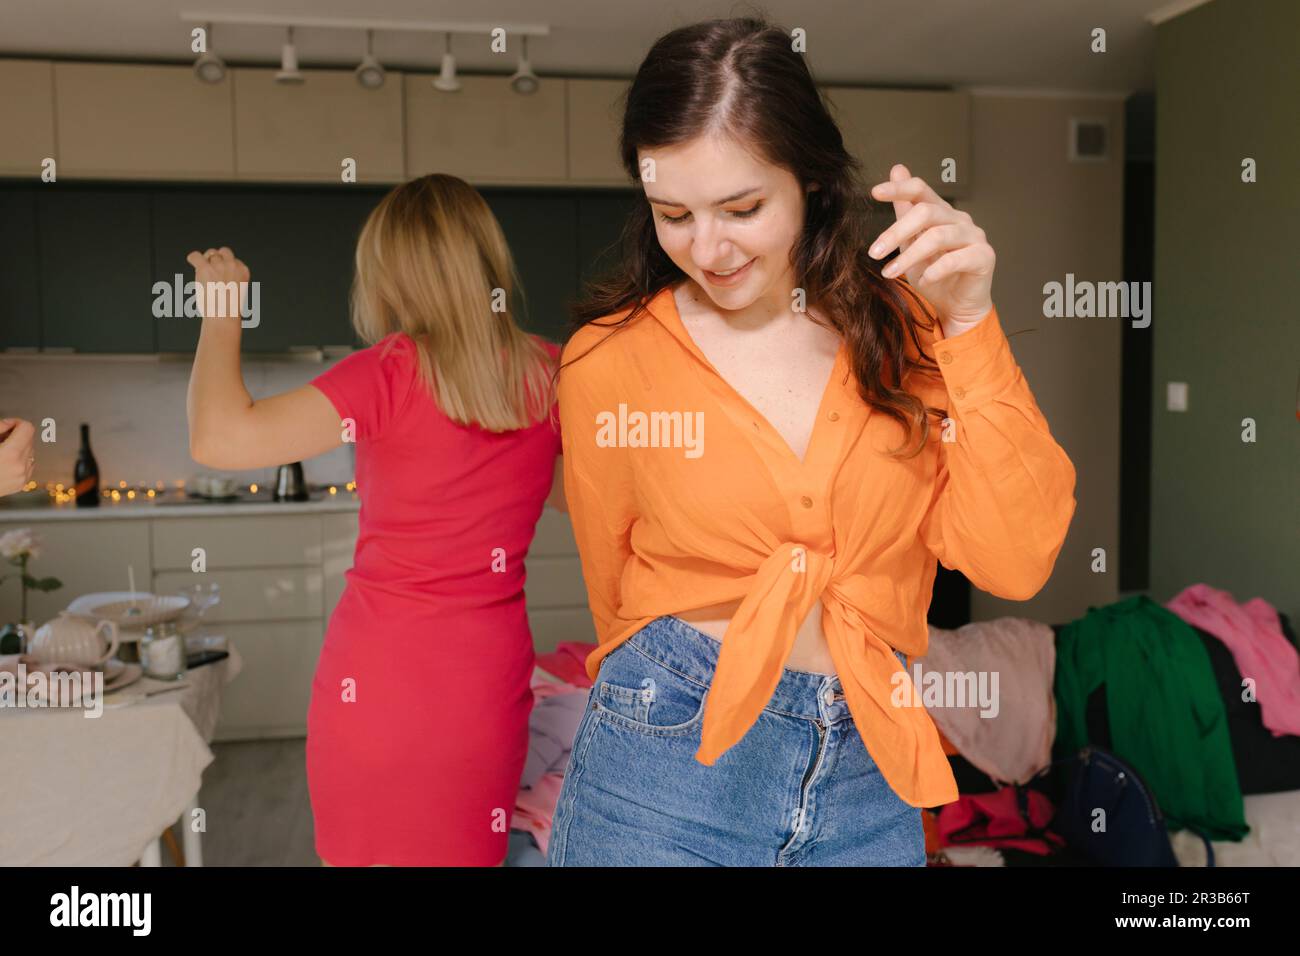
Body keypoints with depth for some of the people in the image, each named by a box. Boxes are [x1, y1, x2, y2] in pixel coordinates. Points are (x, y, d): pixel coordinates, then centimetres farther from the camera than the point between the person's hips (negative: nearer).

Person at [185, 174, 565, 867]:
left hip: (378, 673, -3)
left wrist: (221, 311, -5)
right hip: (488, 679, 4)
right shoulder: (549, 373, -1)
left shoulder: (392, 373, -14)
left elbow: (219, 439, -19)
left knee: (366, 854, 17)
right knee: (468, 854, 18)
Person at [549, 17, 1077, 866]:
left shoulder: (905, 328, -2)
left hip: (874, 779, 2)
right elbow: (618, 595, 6)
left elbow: (1014, 562, -11)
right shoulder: (608, 361, -6)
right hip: (666, 765, -1)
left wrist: (969, 324, -16)